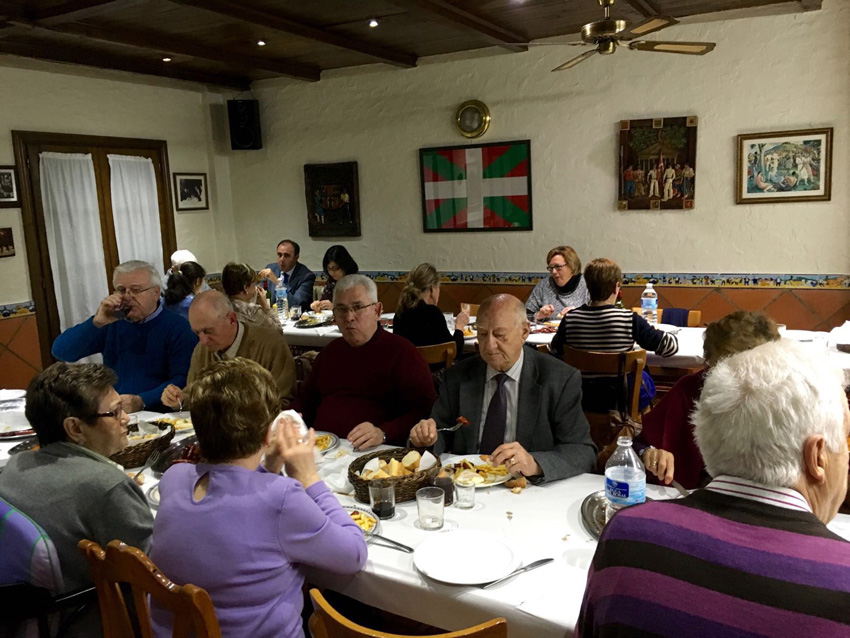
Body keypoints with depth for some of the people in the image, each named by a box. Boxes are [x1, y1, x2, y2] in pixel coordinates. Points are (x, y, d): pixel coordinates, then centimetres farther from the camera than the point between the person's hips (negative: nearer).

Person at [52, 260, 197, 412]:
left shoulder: (177, 327, -1)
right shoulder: (112, 323, 12)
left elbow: (183, 380, -12)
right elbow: (61, 352, 6)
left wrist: (142, 401, -25)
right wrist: (96, 322, -8)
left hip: (156, 413, -4)